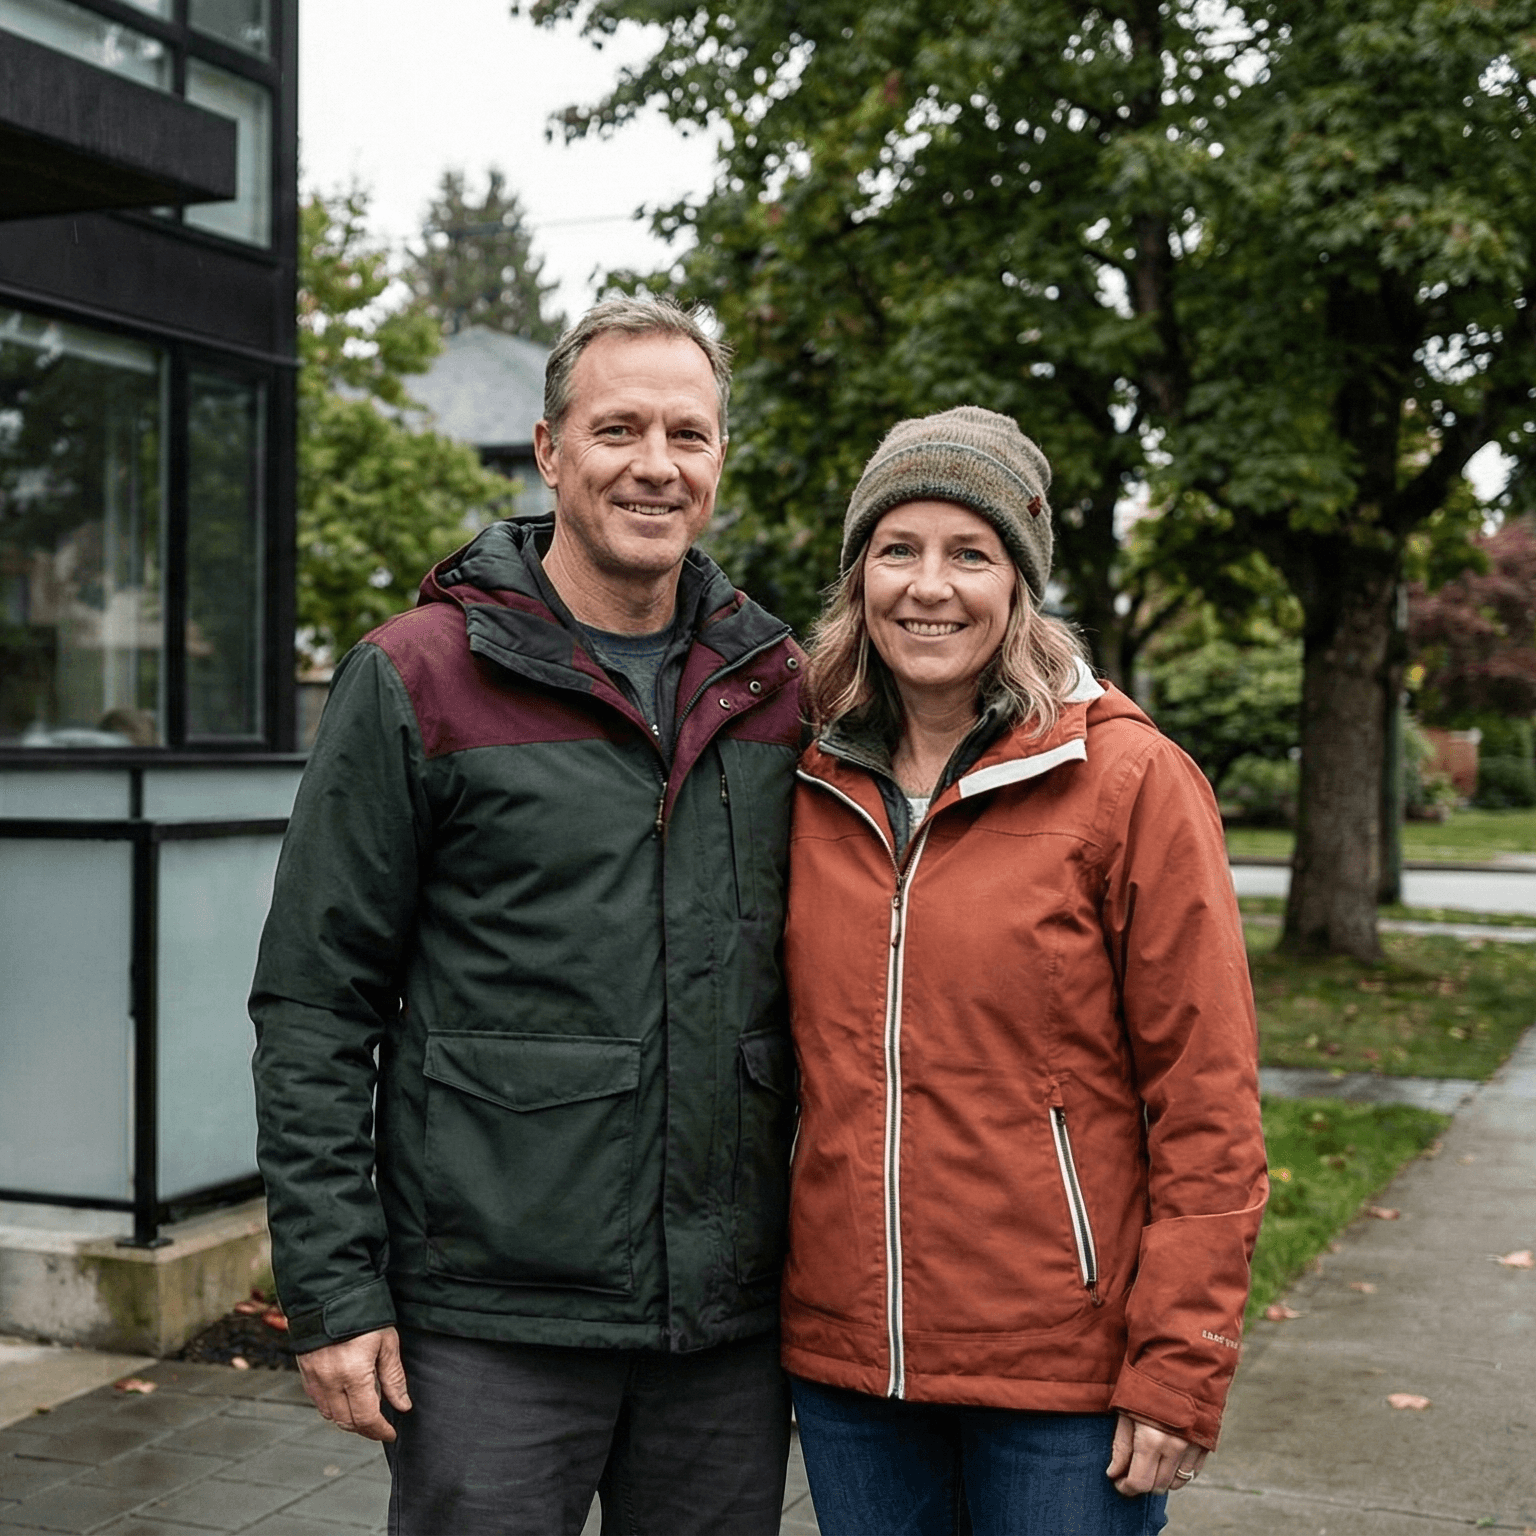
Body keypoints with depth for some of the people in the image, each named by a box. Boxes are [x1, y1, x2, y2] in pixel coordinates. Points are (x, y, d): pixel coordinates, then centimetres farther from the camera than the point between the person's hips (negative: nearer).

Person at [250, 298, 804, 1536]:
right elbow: (313, 1005, -5)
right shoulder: (417, 680, -5)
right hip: (493, 1323, -4)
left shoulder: (777, 688, 7)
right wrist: (332, 1290, -9)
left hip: (731, 1321, 4)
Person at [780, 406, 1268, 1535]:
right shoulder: (815, 791, 5)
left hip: (1064, 1372, -4)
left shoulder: (1131, 779, -8)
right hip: (844, 1359, 4)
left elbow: (1207, 1107, -9)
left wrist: (1180, 1372, -12)